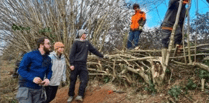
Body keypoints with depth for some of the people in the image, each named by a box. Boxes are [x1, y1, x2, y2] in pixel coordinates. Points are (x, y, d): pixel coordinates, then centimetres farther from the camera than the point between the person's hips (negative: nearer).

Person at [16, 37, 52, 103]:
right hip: (26, 87, -5)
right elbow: (21, 70, -12)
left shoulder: (48, 59, 4)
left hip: (38, 89, 5)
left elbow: (49, 71, 12)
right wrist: (33, 78, -26)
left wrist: (47, 79, -11)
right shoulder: (29, 55, -11)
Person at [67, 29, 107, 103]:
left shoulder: (87, 43, 14)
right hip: (75, 64, -4)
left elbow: (94, 50, 21)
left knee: (84, 80, -10)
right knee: (73, 80, 3)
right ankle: (71, 96, 16)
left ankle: (80, 96, -9)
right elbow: (72, 54, -5)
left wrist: (102, 56, 22)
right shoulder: (76, 42, -1)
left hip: (83, 65, 4)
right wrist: (71, 64, -13)